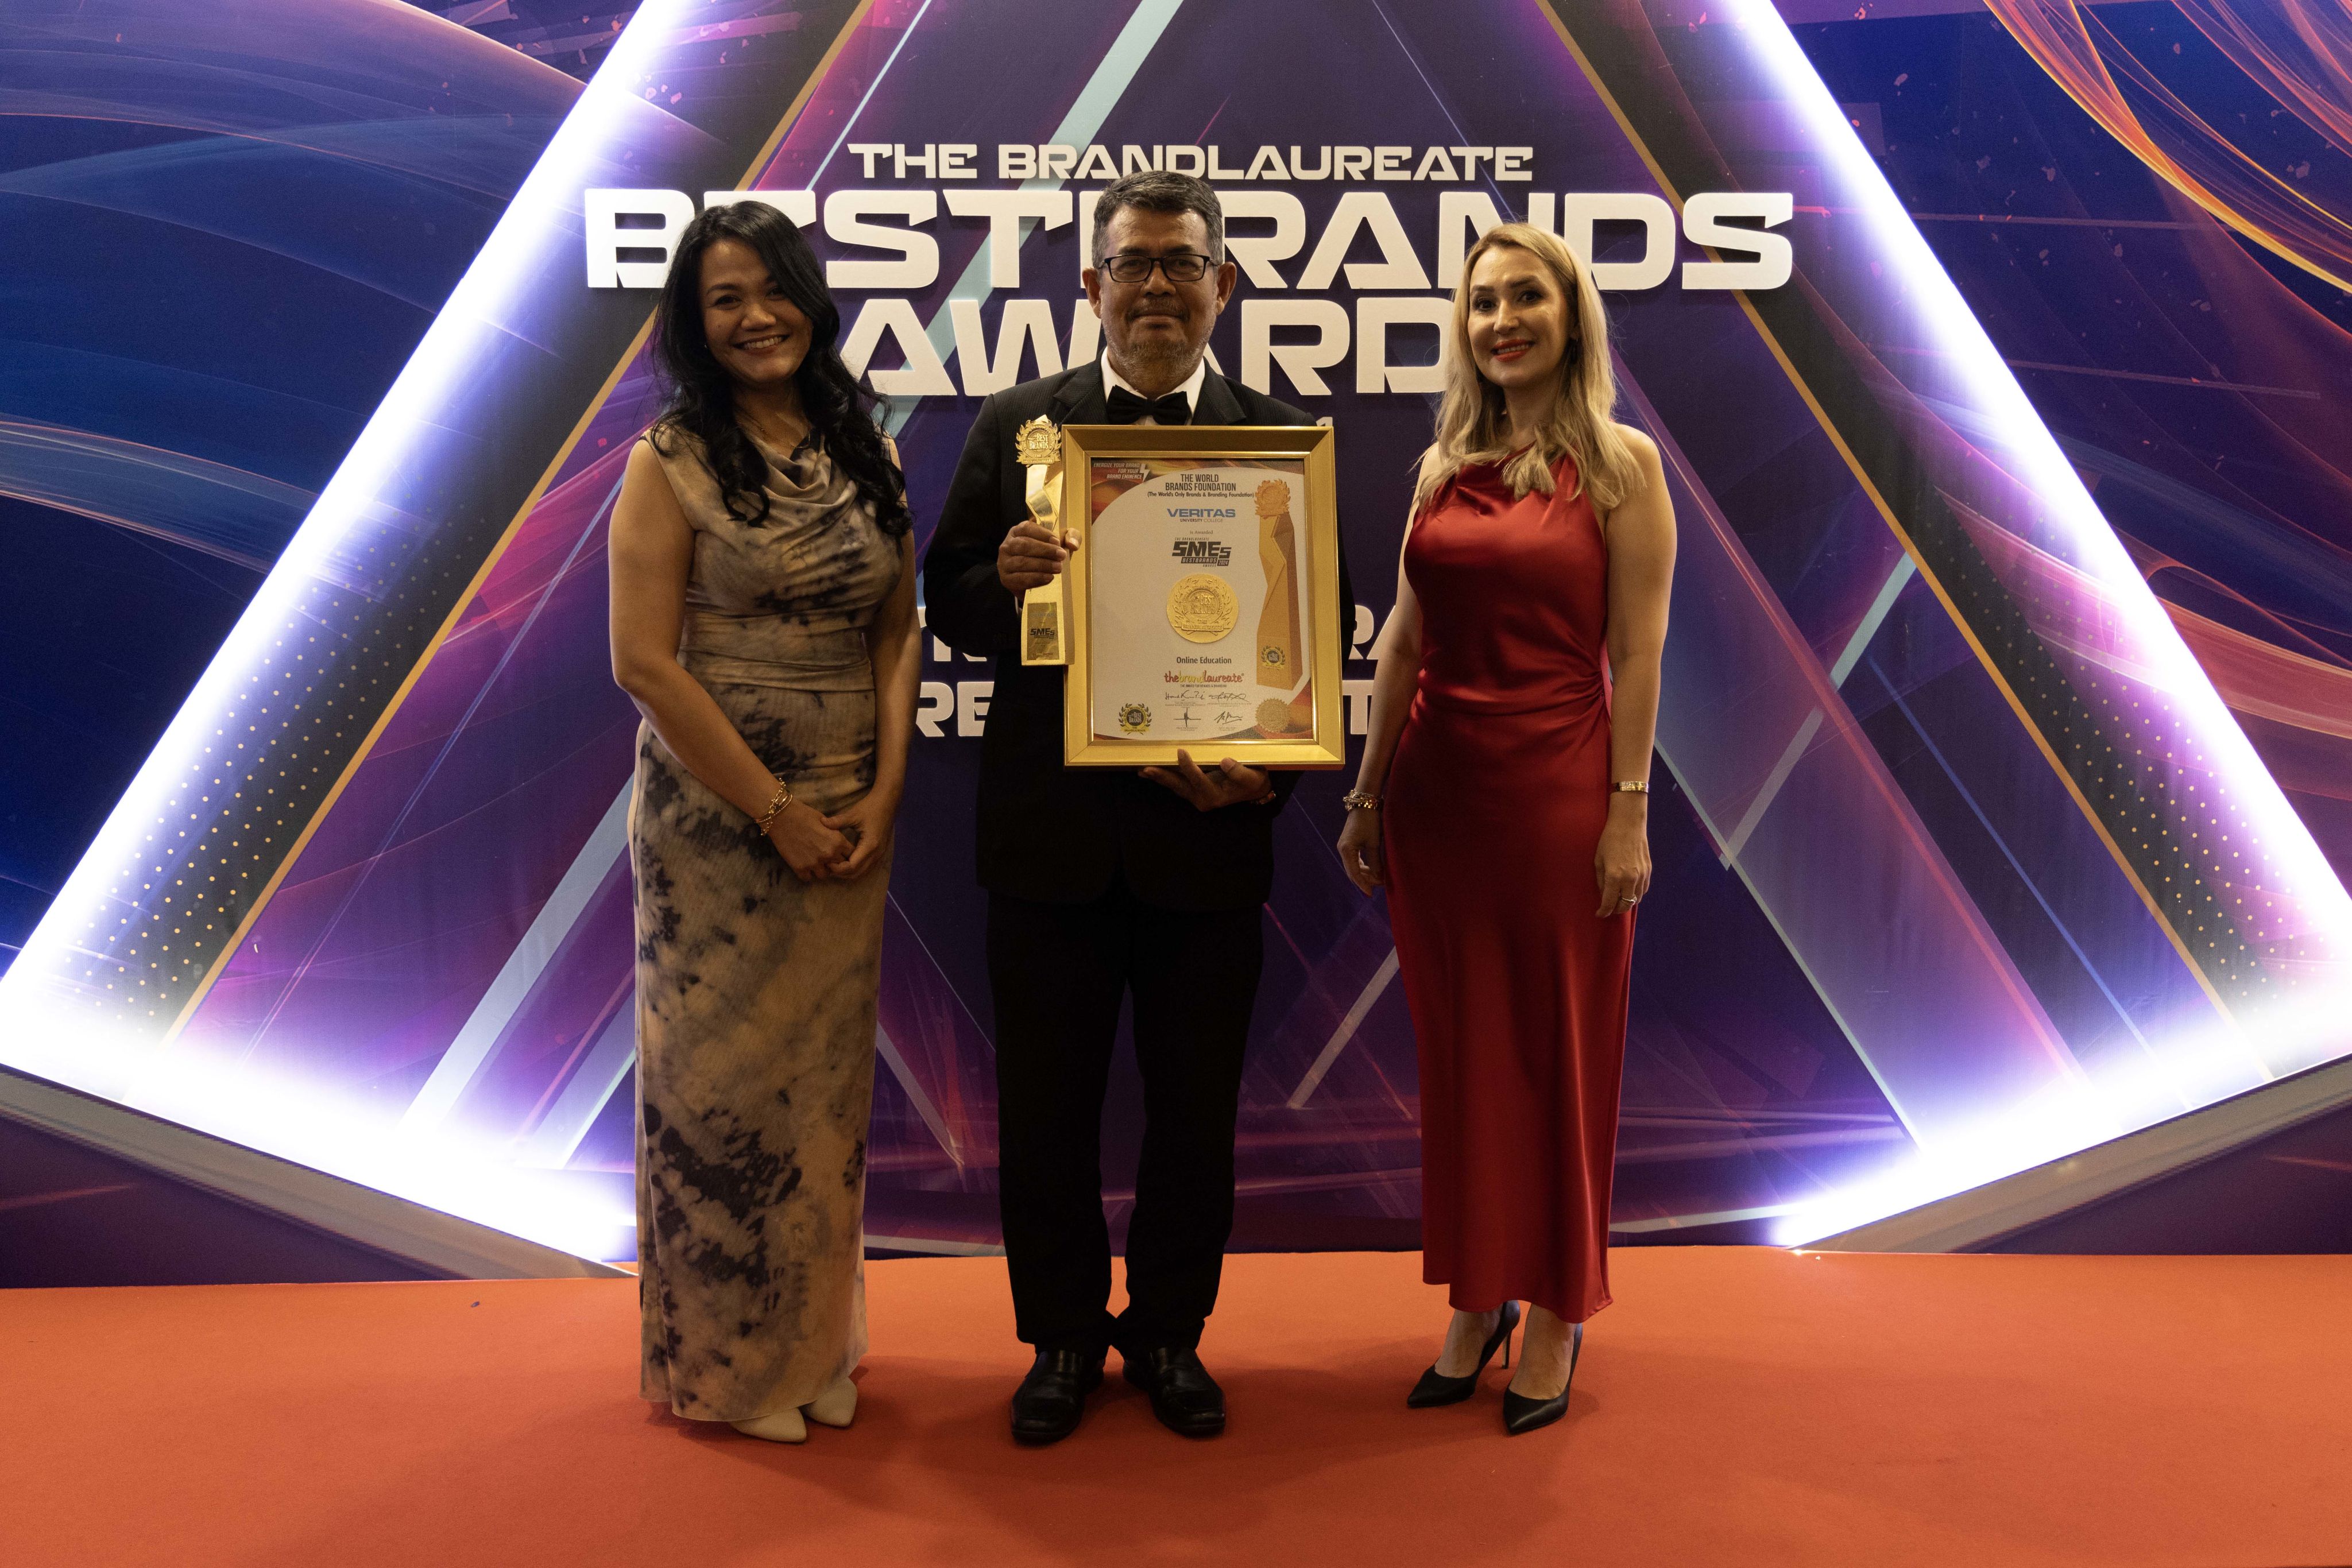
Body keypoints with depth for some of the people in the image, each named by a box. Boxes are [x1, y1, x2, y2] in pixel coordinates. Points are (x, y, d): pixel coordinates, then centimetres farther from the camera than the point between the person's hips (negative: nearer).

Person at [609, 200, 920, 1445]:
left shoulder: (866, 451, 8)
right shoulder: (672, 460, -6)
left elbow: (899, 629, 7)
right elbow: (644, 662, -12)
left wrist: (882, 792, -6)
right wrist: (775, 811, -13)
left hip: (851, 817, 4)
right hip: (714, 814, -4)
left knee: (827, 1076, 12)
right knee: (721, 1075, 5)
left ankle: (815, 1340, 30)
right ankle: (721, 1359, 24)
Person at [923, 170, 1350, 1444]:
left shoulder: (1282, 440, 3)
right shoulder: (1017, 426, 4)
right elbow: (949, 606, 3)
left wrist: (1265, 764, -15)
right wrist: (1003, 581, -20)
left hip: (1208, 830, 0)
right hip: (1049, 830, 1)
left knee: (1196, 1108, 13)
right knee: (1044, 1108, 12)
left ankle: (1170, 1332, 34)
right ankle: (1063, 1336, 32)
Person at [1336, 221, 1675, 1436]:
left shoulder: (1620, 466, -2)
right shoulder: (1444, 464, 10)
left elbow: (1636, 654, -7)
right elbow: (1403, 638, 9)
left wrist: (1628, 809, -12)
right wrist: (1367, 794, 8)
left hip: (1557, 784, -4)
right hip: (1435, 786, 5)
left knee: (1560, 1051, 7)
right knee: (1459, 1049, 12)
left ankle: (1556, 1313, 23)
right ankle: (1477, 1301, 28)